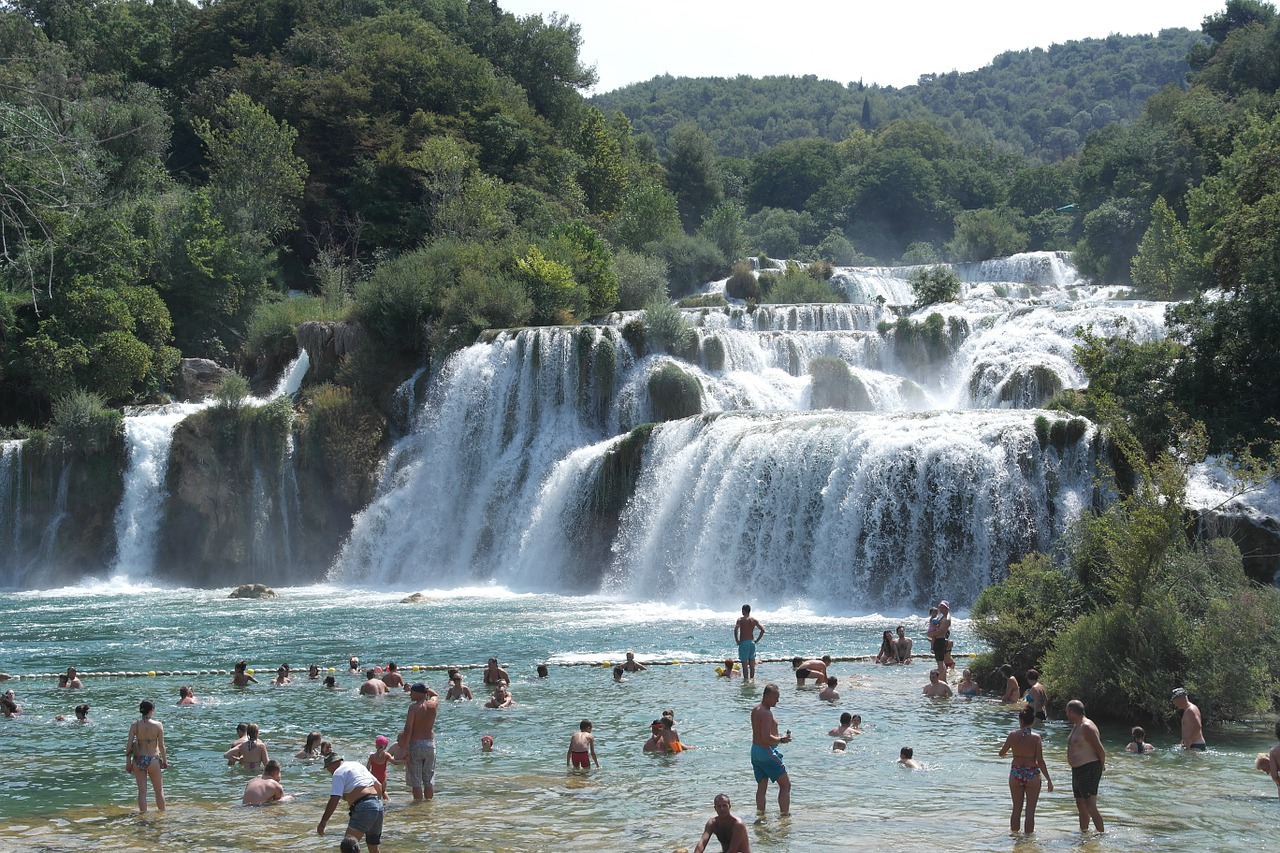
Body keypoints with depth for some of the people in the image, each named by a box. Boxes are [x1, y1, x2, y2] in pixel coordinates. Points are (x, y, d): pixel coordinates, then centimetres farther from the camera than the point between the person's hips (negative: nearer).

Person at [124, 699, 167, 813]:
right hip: (153, 760, -2)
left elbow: (129, 745, -4)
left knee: (142, 791, 10)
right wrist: (164, 760, 9)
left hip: (138, 760, 2)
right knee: (159, 790, 15)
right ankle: (162, 812, 25)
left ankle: (143, 813, 12)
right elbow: (161, 745, -5)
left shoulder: (135, 725, -5)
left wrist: (128, 762, 5)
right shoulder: (158, 725, -9)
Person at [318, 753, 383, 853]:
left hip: (363, 807, -9)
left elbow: (334, 799, -12)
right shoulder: (357, 765, 23)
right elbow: (378, 786, 27)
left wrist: (323, 822, -10)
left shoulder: (338, 772, -2)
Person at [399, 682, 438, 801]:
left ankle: (418, 801, 3)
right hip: (430, 743, 5)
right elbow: (434, 696, 28)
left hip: (415, 744, -5)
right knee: (429, 779, 15)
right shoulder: (434, 704, 0)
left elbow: (408, 729, -19)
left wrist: (404, 747, -16)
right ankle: (429, 800, 19)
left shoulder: (414, 707, -15)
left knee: (416, 780, 2)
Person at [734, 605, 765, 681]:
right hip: (752, 642, 5)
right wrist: (757, 640, 7)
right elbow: (762, 630, 1)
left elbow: (735, 630, -22)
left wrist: (737, 640, -11)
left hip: (743, 643, -5)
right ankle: (752, 678, 17)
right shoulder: (754, 620, 5)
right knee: (752, 664, 13)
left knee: (745, 664, -1)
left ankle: (746, 680, -2)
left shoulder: (740, 619, -8)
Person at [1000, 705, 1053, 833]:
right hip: (1032, 776, -2)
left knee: (1017, 808, 16)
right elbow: (1040, 762, -11)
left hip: (1016, 774, 2)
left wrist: (1007, 752, 30)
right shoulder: (1036, 738, -12)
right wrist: (1049, 780, -3)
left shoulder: (1013, 735, -8)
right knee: (1030, 810, 6)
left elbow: (1002, 753, 5)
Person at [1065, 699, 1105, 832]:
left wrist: (1101, 767, -4)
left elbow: (1101, 751, -18)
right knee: (1081, 806, 15)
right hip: (1077, 770, 10)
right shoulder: (1076, 726, 15)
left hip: (1089, 770, -10)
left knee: (1091, 807, -13)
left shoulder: (1086, 727, -17)